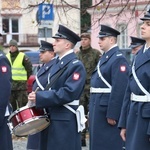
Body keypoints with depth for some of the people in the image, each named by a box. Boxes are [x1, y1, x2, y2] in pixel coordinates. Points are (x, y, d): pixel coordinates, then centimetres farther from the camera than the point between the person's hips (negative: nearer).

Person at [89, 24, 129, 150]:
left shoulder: (118, 59, -14)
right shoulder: (105, 57, 16)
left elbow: (119, 90, -21)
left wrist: (112, 115, -23)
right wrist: (92, 110, 17)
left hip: (107, 109, -10)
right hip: (98, 107, 10)